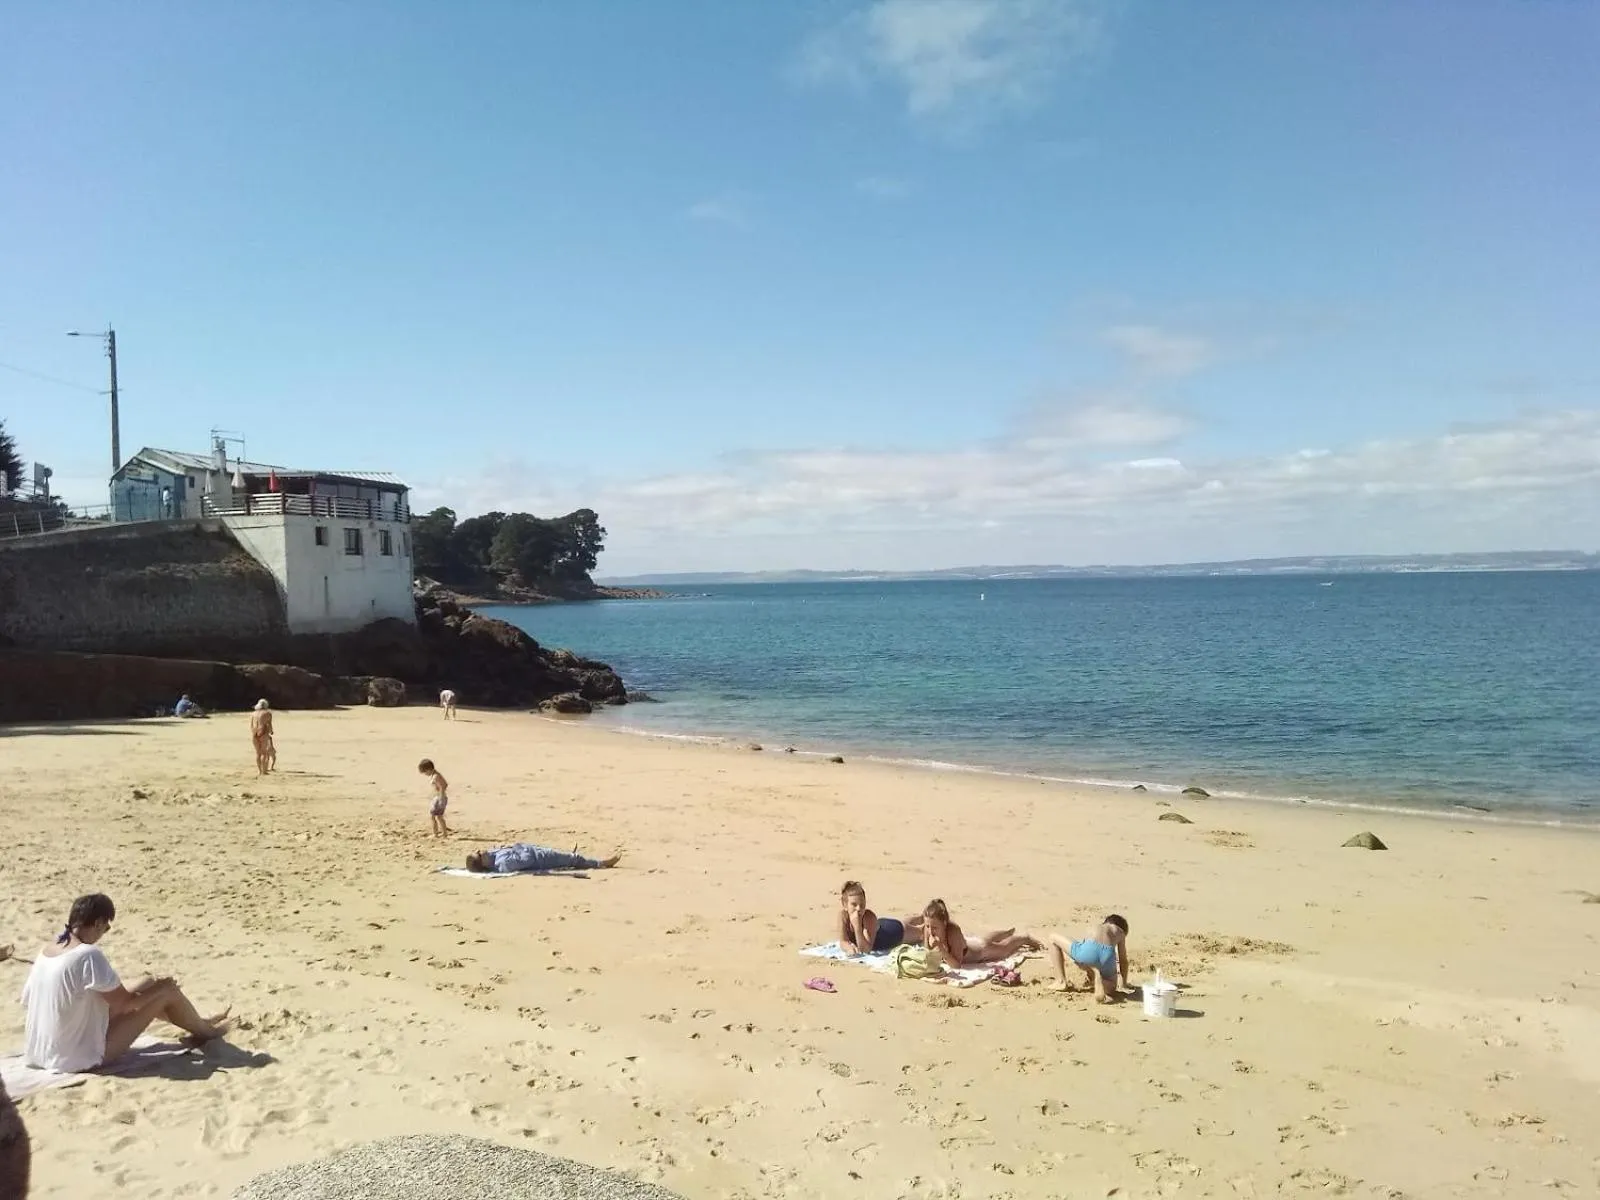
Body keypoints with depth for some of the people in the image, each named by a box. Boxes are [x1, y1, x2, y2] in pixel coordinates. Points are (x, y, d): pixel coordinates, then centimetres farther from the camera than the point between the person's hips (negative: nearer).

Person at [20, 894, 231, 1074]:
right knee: (166, 989, -1)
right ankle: (205, 1031, 26)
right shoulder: (89, 955, -24)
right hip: (86, 1056, -8)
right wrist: (161, 988, 3)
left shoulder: (44, 953, 0)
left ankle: (198, 1024, 41)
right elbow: (125, 1003, -16)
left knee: (149, 986, 21)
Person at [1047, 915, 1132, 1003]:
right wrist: (1125, 984, 52)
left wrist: (1086, 970, 50)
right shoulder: (1120, 932, 35)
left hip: (1088, 950, -1)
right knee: (1110, 989, 31)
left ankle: (1063, 983, 21)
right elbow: (1123, 960, 39)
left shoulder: (1093, 927, 38)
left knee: (1053, 938, 26)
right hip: (1107, 955, 1)